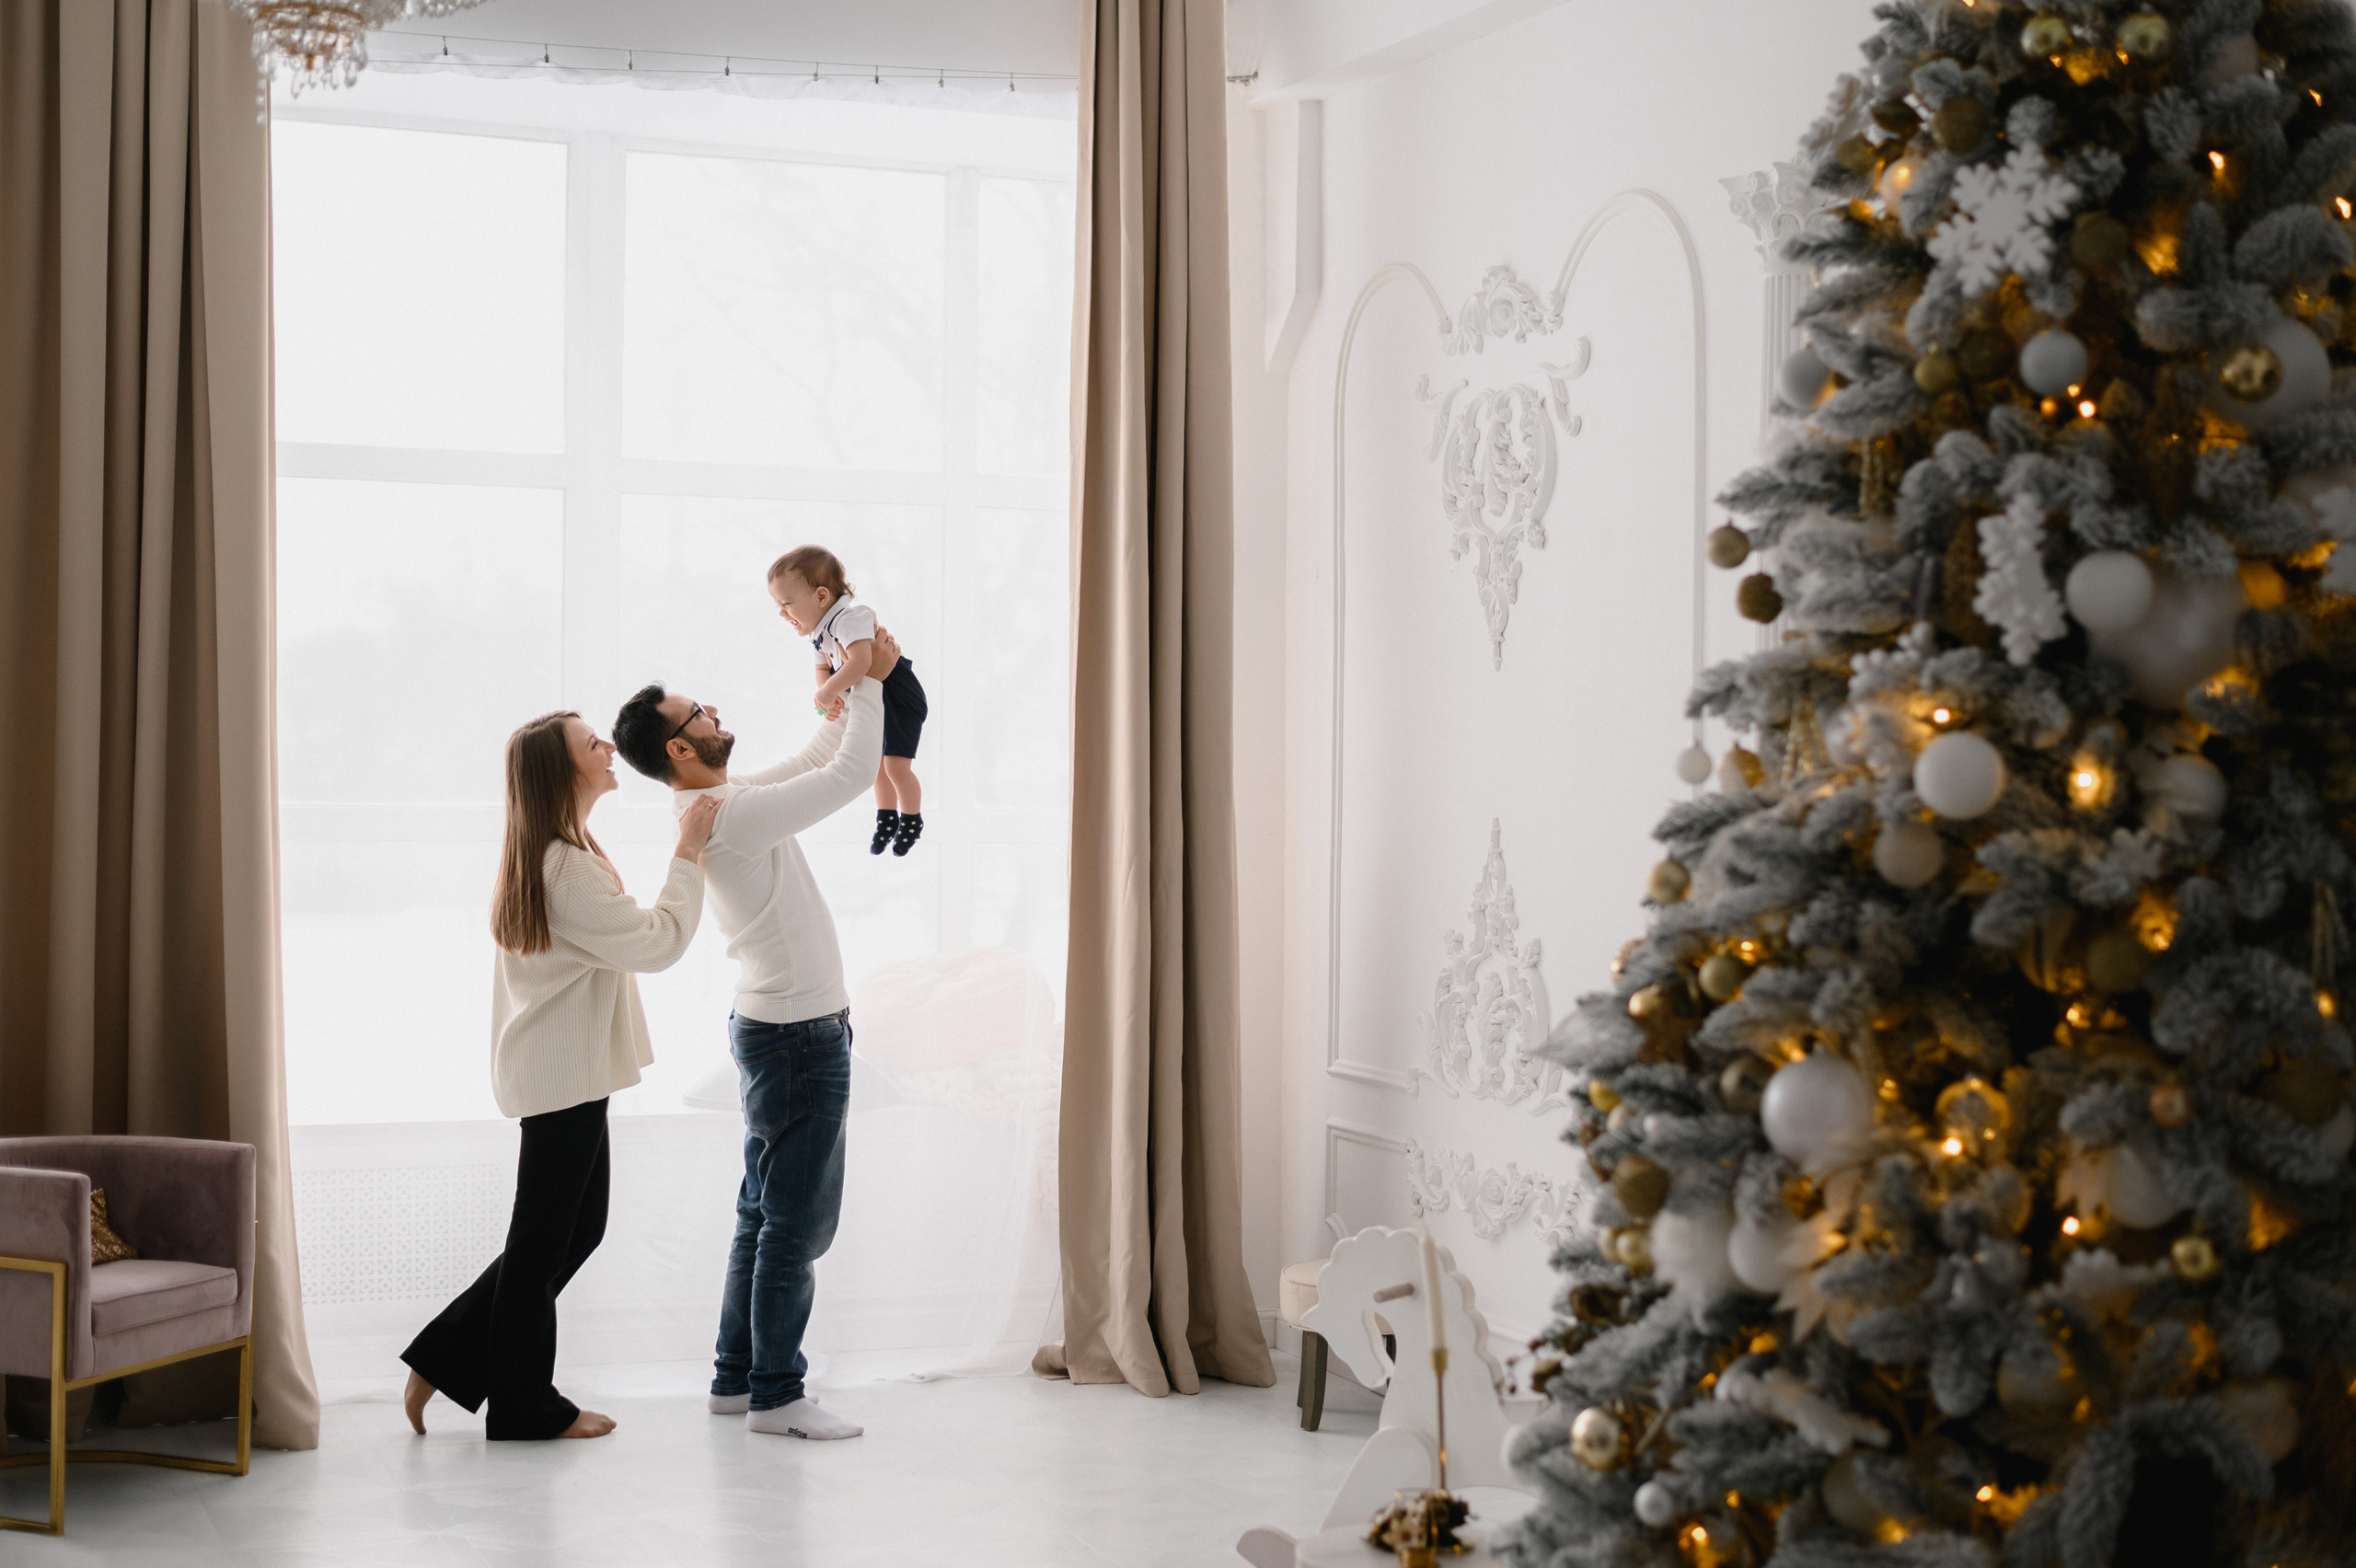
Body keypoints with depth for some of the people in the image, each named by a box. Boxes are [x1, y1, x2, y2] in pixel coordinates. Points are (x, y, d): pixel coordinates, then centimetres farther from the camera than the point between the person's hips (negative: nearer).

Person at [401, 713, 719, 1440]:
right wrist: (689, 854, -14)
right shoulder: (566, 868, -21)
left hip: (560, 1072, 10)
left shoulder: (546, 854, 12)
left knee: (577, 1228, 17)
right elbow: (657, 943, -21)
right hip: (564, 1073, -10)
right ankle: (524, 1407, 15)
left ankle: (447, 1359, 21)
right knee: (544, 1241, 2)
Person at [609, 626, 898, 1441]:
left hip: (774, 1028, 10)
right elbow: (847, 776, -22)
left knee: (765, 1214, 16)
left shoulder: (722, 803, 8)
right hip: (800, 1036, -10)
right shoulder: (730, 815, -23)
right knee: (798, 1222, -3)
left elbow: (815, 761, 20)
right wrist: (869, 685, -12)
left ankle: (736, 1377, 23)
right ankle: (776, 1394, 4)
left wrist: (857, 686, 10)